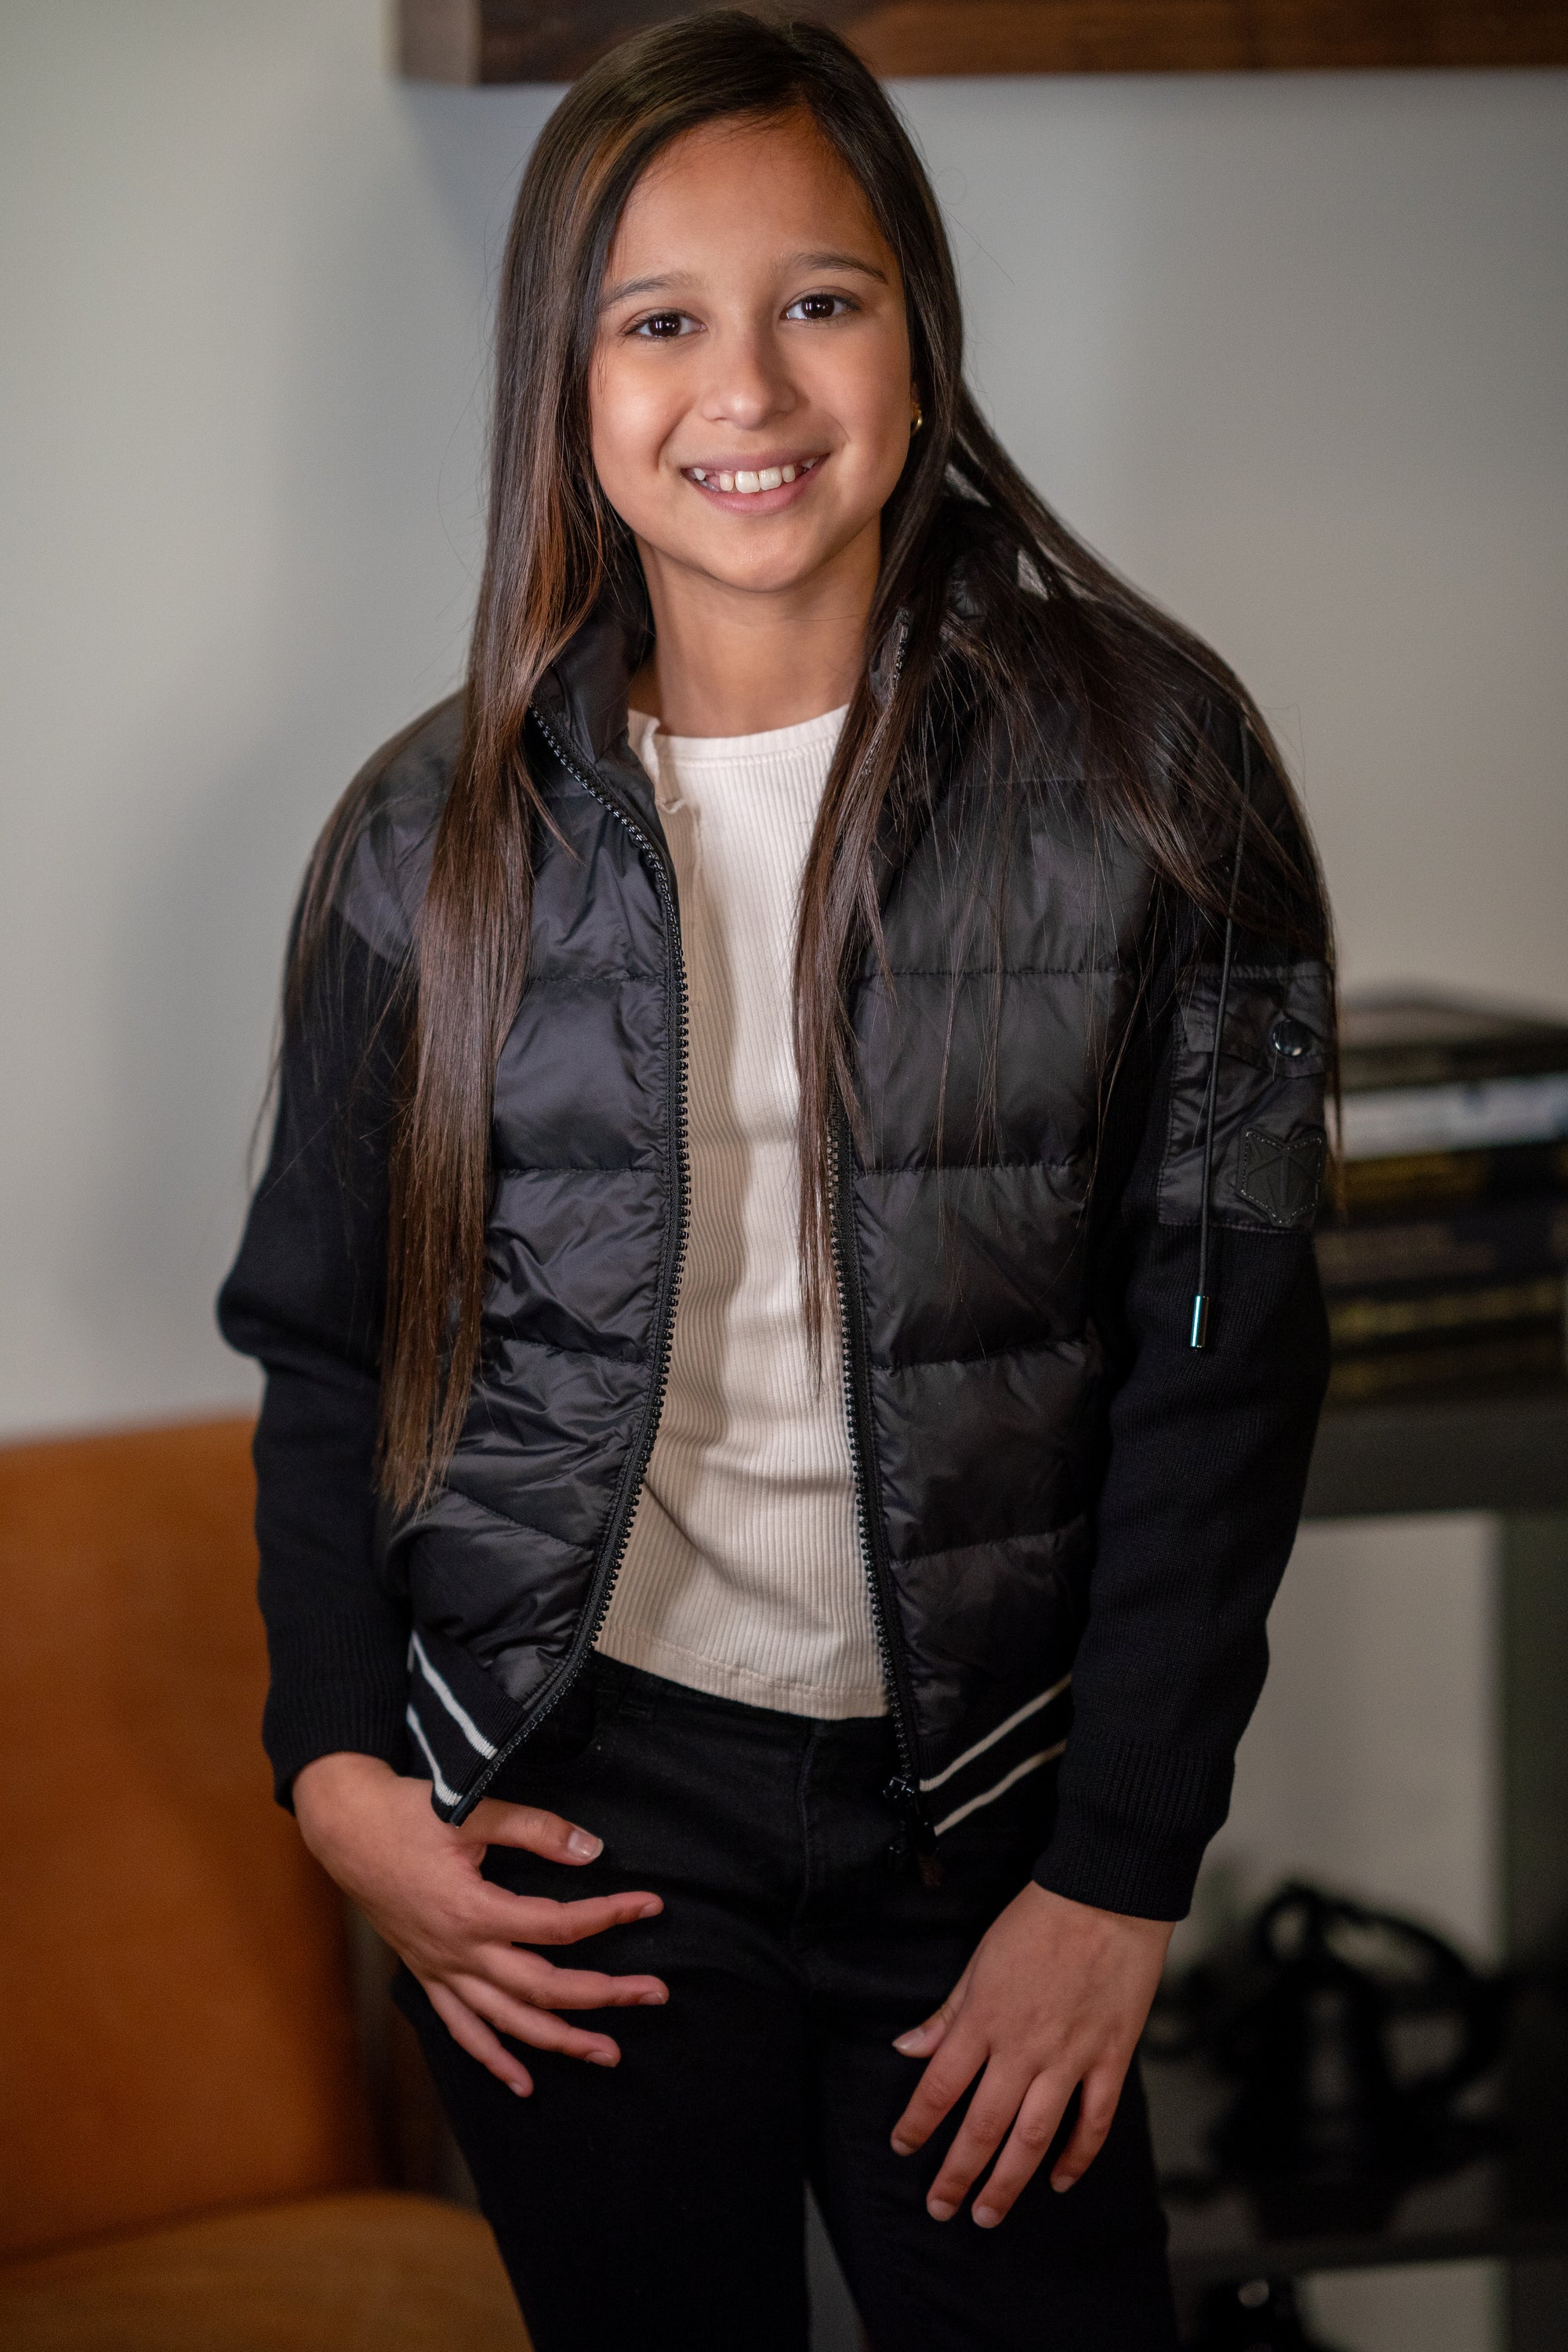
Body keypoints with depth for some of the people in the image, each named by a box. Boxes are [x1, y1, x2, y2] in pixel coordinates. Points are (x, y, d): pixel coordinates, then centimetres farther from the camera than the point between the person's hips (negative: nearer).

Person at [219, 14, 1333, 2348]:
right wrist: (340, 1768, -3)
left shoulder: (1142, 760, -5)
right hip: (566, 1824, 1)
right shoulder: (441, 834, 0)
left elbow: (1225, 1358, -4)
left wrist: (1117, 1877, -6)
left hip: (979, 1808, -1)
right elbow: (327, 1345, 10)